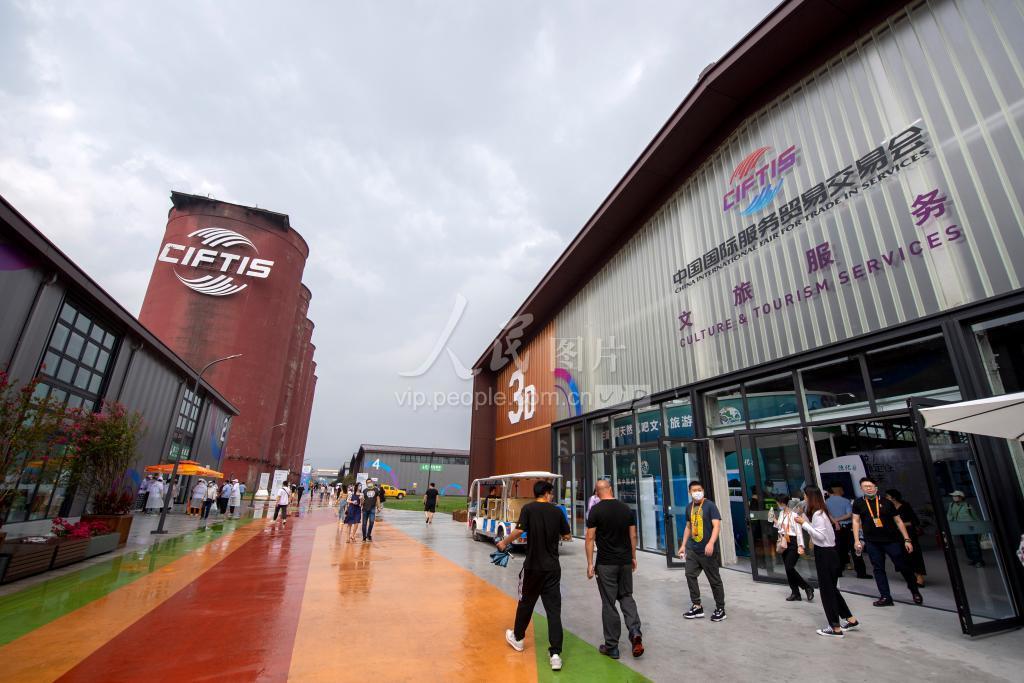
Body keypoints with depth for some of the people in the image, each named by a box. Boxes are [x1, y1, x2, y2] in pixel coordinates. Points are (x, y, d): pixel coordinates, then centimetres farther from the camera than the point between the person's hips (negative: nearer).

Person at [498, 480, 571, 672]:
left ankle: (518, 638, 37)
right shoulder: (557, 511, 0)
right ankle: (555, 653, 2)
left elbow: (519, 530, -19)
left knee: (526, 602, 18)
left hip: (533, 566, -1)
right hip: (553, 567, 1)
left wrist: (504, 542, -3)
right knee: (554, 608, 5)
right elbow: (567, 536, 6)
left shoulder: (528, 508, -8)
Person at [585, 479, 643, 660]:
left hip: (606, 564, -4)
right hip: (625, 561, 4)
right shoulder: (626, 508, 2)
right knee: (626, 597, 20)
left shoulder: (596, 510, -10)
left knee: (609, 603, 6)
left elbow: (590, 538, -12)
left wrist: (590, 563, -6)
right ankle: (635, 632, 2)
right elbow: (633, 536, 8)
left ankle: (611, 647, 15)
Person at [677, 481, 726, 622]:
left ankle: (720, 609, 22)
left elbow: (717, 526, -16)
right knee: (690, 575, 1)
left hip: (707, 550, -6)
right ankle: (697, 607, 14)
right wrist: (683, 545, 14)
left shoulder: (710, 505, -10)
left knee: (714, 580, 6)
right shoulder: (689, 507, 8)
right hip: (692, 549, 6)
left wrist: (711, 543, -29)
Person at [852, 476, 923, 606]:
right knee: (878, 569, 4)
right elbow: (856, 521, 2)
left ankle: (915, 592, 31)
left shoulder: (886, 502, 2)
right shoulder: (858, 503, 2)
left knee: (903, 566, 6)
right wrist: (857, 540, -4)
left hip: (891, 540, 0)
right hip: (872, 542, 0)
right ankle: (885, 597, 12)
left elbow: (898, 521, 6)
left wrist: (907, 539, -1)